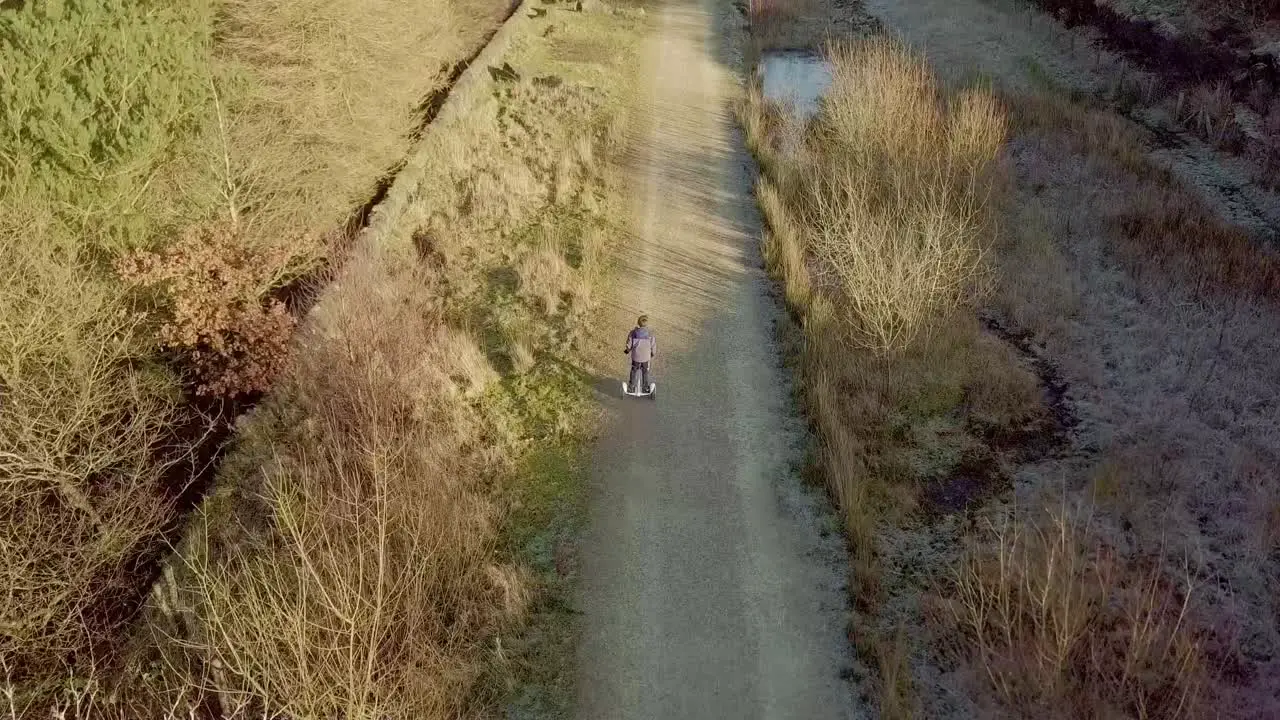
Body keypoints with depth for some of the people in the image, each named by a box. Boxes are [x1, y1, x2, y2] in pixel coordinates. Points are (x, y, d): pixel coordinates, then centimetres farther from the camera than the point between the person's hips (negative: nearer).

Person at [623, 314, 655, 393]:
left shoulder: (633, 333, -11)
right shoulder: (650, 334, -11)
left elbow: (629, 345, -4)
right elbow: (653, 346, -4)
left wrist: (627, 351, 17)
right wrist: (653, 354, 15)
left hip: (635, 357, 0)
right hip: (646, 357, 0)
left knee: (634, 371, 18)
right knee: (645, 372, 17)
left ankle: (632, 385, 29)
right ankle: (646, 387, 25)